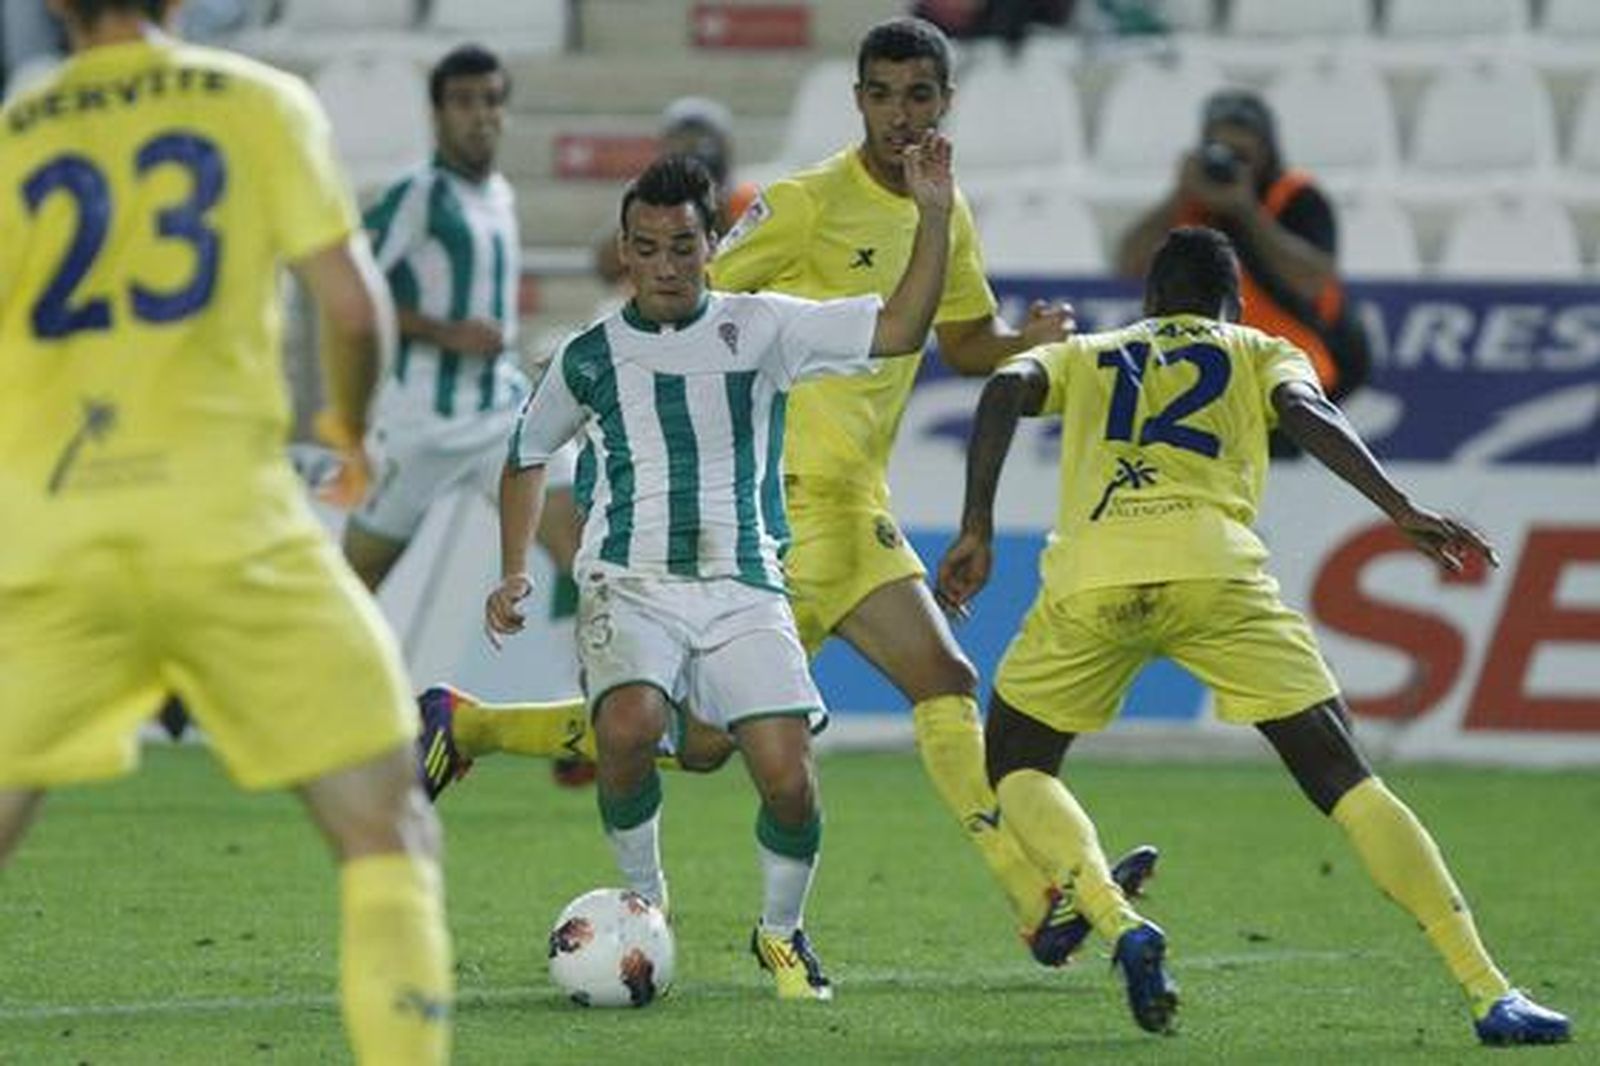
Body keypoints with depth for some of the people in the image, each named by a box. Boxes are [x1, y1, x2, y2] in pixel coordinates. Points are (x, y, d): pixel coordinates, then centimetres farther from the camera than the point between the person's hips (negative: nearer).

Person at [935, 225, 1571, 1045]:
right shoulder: (1261, 354, 28)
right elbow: (1304, 409, 5)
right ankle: (1488, 993, -7)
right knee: (1342, 777, 3)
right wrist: (1401, 511, -4)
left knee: (1016, 766, 23)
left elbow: (1007, 387, 11)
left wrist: (977, 532, 7)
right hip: (1213, 567, -1)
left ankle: (1118, 923, -4)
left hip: (1088, 576, 1)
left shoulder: (1087, 356, 33)